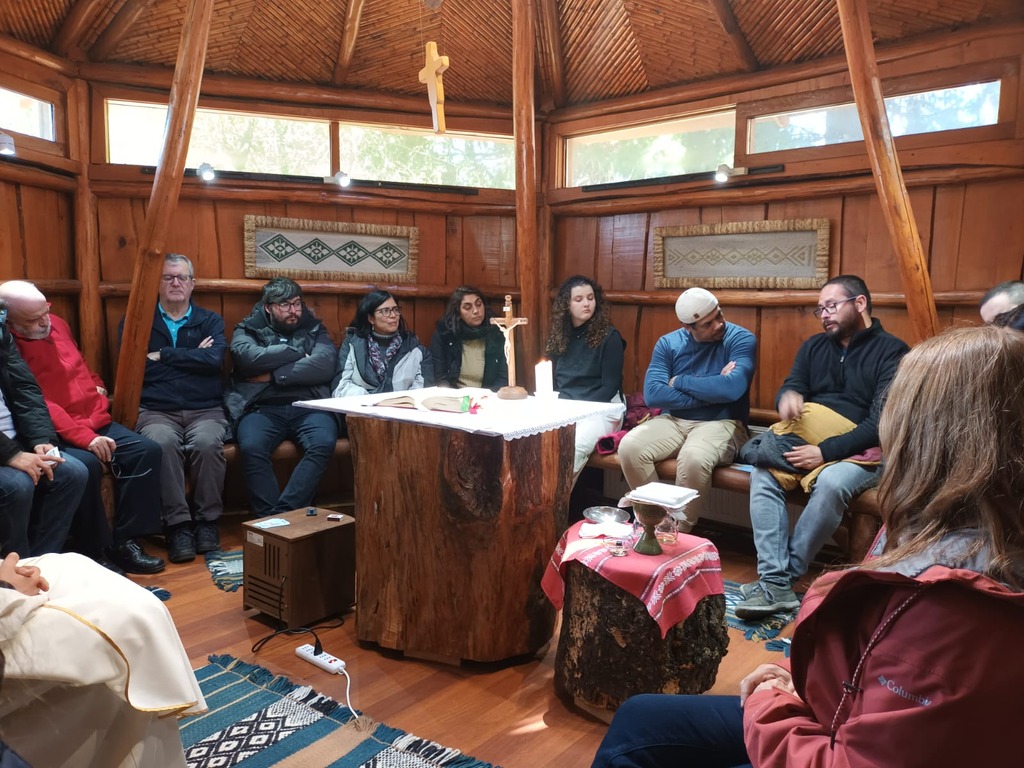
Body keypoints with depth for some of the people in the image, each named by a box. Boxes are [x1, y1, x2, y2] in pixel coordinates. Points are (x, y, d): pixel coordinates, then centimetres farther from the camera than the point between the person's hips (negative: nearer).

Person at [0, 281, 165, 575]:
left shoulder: (57, 324, 11)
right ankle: (95, 549, -14)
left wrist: (97, 385, 15)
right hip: (57, 434, -7)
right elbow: (40, 406, -21)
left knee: (147, 450, -12)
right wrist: (84, 437, -27)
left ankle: (125, 539, -8)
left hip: (96, 422, 8)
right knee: (86, 465, -35)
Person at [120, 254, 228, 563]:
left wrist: (161, 356, -4)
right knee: (163, 443, -34)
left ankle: (208, 520, -16)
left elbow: (215, 359, -6)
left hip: (205, 410, 0)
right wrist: (192, 357, -2)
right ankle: (177, 524, -23)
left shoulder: (210, 321, 15)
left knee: (207, 442, -32)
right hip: (156, 410, 0)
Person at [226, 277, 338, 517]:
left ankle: (283, 514, -27)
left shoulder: (314, 329, 19)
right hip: (262, 408, 0)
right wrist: (297, 352, -1)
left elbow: (324, 366, -3)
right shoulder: (247, 329, 17)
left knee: (324, 443, -31)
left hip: (308, 406, 1)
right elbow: (249, 357, -8)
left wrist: (272, 375, -7)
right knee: (251, 448, -33)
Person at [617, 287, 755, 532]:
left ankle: (679, 532, -12)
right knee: (629, 447, -23)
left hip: (721, 423, -3)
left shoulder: (741, 339, -5)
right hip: (673, 421, 4)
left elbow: (732, 388, -23)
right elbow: (652, 394, -10)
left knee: (693, 458, -36)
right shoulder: (668, 343, 3)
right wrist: (711, 393, -15)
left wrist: (680, 382, -11)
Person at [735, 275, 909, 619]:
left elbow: (881, 423, -14)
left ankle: (784, 576, -22)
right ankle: (775, 582, -29)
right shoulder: (814, 346, 14)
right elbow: (791, 385, 6)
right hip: (807, 439, 5)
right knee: (763, 473, -25)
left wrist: (825, 451, -23)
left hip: (862, 451, -4)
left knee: (831, 483, -36)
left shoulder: (891, 351, -4)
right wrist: (788, 395, -20)